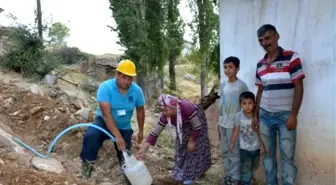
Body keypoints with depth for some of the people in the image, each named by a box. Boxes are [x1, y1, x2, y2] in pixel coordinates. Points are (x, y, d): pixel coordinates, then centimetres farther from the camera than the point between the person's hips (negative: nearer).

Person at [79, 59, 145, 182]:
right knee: (90, 135, -33)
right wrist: (118, 136, -38)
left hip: (124, 127, 3)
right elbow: (106, 114, -32)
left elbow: (140, 111, 2)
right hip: (104, 121, -3)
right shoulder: (105, 87, -26)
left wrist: (141, 131, 8)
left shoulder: (137, 91, -15)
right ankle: (88, 163, -10)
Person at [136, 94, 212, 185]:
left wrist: (191, 141, -19)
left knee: (196, 147, 1)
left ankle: (190, 174, 17)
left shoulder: (187, 108, -44)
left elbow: (197, 127, -30)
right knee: (181, 146, 8)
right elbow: (155, 133, -24)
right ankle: (182, 172, 28)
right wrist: (143, 149, -30)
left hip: (197, 121, -4)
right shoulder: (165, 116, -30)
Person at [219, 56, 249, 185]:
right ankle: (228, 174, 27)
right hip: (223, 123, 6)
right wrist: (220, 121, 14)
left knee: (234, 151, 2)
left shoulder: (242, 85, -12)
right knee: (225, 150, 14)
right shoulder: (223, 85, 6)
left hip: (234, 124, -6)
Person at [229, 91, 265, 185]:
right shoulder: (238, 116, -15)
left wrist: (262, 145, -4)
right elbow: (236, 130, -3)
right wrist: (232, 143, 1)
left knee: (254, 168, 21)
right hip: (244, 148, -2)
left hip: (256, 147, 2)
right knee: (245, 170, 1)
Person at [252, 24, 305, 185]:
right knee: (268, 153, 13)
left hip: (285, 116, -5)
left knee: (287, 156, 2)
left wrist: (293, 115, -14)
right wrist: (255, 115, 10)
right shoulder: (260, 65, 8)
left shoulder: (291, 57, -8)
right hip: (265, 115, 5)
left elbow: (299, 87, -10)